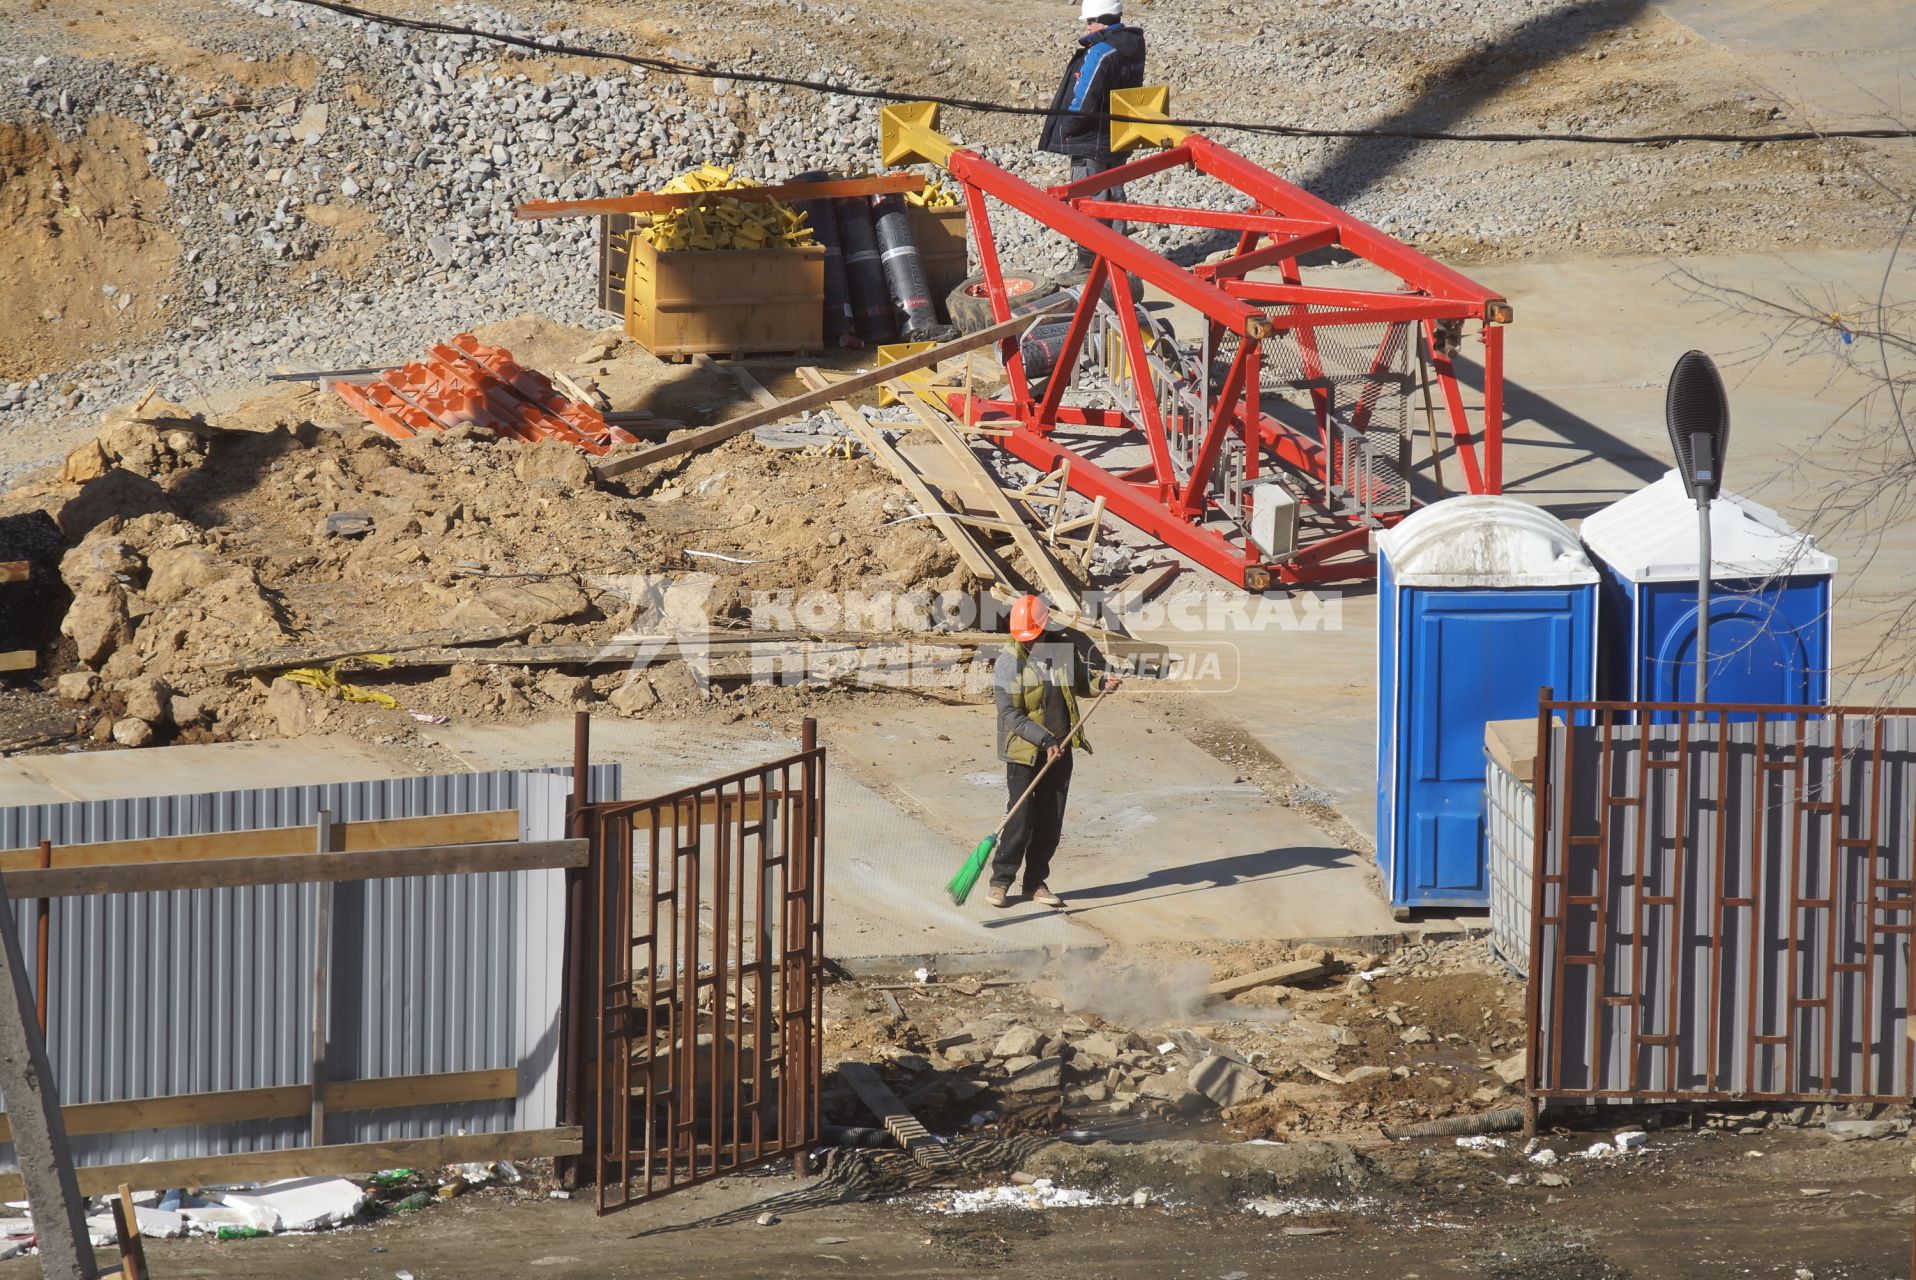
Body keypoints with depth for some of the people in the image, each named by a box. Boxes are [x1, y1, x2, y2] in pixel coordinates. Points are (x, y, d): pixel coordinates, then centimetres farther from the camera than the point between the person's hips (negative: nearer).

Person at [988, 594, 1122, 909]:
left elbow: (1080, 682, 23)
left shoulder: (1063, 650, 3)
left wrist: (1103, 682, 0)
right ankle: (1000, 881, 6)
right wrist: (1045, 740, -24)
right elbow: (1010, 715, -16)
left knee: (1050, 823, 8)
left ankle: (1036, 882, 19)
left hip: (1060, 750, 5)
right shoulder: (1009, 662, -11)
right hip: (1024, 751, -5)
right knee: (1021, 819, -7)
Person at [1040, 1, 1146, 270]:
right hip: (1119, 141, 9)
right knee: (1113, 196, 18)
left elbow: (1082, 103, -24)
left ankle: (1088, 268, 3)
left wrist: (1059, 133, -11)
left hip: (1091, 142, -9)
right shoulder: (1132, 44, 4)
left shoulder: (1100, 53, -23)